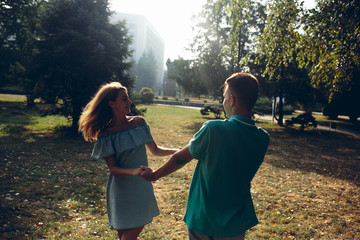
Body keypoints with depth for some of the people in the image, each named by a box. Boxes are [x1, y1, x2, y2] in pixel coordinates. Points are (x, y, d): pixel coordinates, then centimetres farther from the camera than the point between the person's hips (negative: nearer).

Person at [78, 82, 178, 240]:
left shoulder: (139, 122, -1)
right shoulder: (106, 134, -13)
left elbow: (154, 150, 6)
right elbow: (112, 168, -14)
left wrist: (176, 151, -9)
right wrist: (133, 171, -31)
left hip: (142, 186, 4)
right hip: (122, 190, -4)